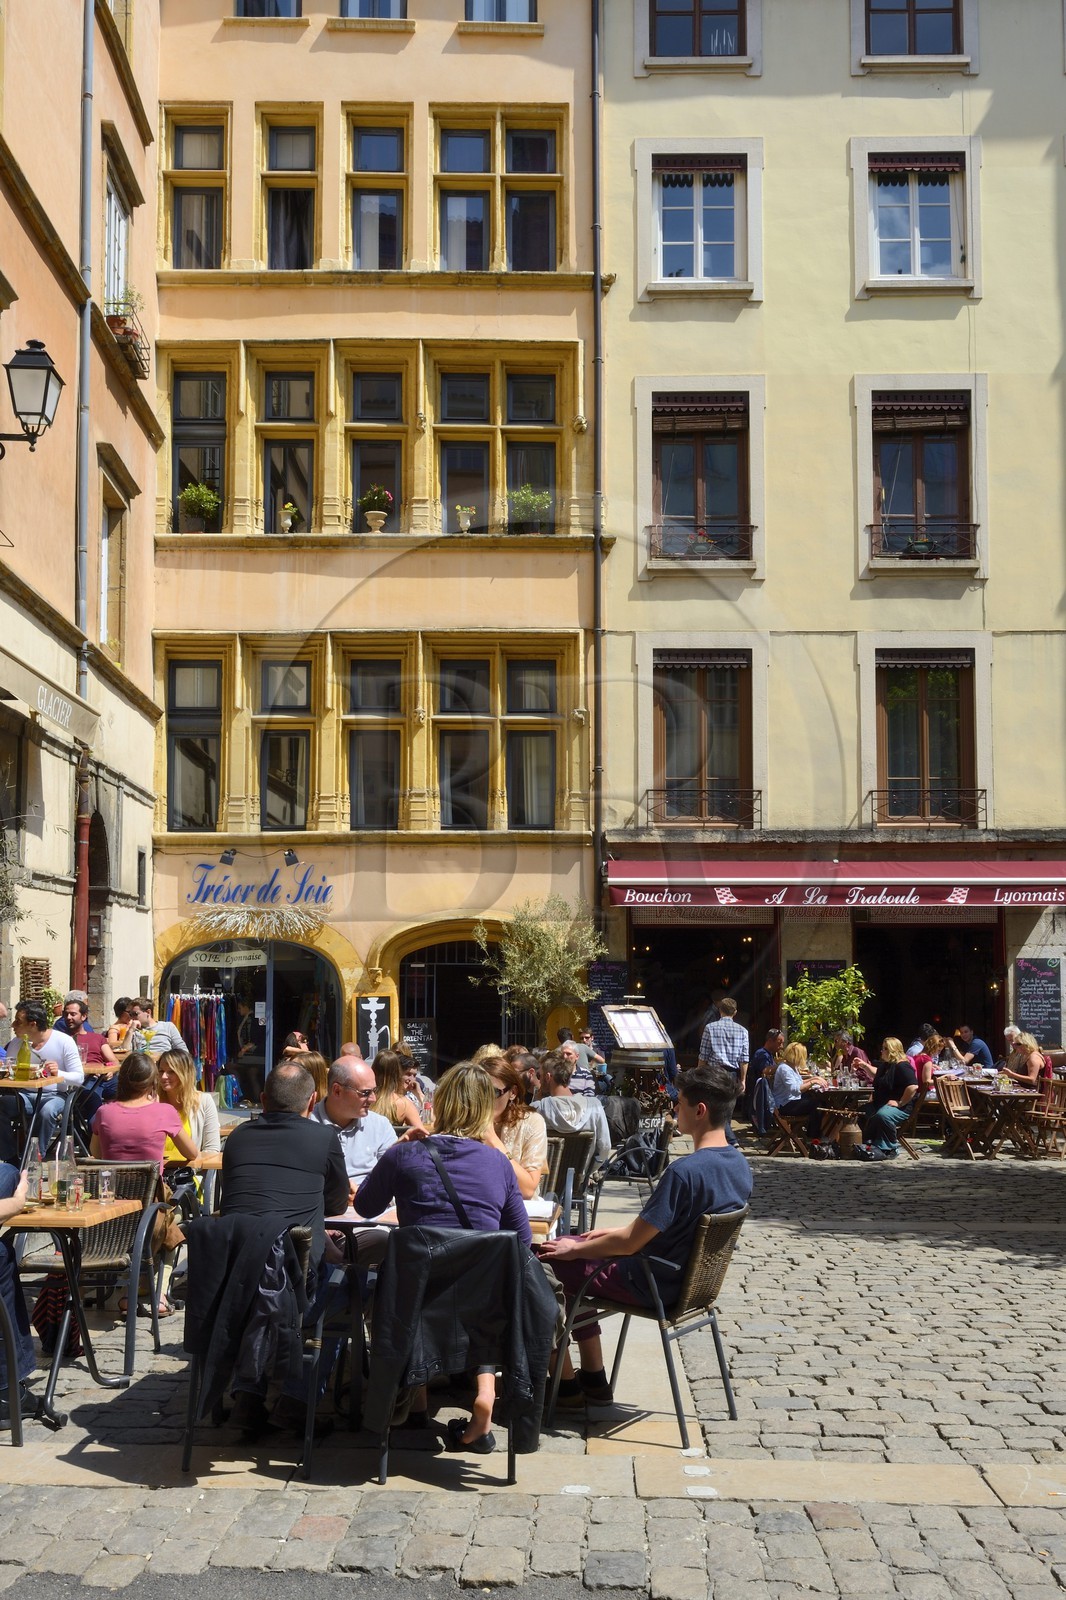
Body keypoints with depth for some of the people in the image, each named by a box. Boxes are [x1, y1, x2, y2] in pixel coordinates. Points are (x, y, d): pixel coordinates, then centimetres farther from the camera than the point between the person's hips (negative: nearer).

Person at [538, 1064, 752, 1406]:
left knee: (546, 1259, 6)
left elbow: (629, 1243, -21)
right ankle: (593, 1379, 25)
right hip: (692, 1277, 9)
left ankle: (566, 1384, 17)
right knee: (574, 1245, 21)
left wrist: (574, 1249, -6)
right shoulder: (739, 1163, -2)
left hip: (652, 1285, -9)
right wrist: (617, 1231, 12)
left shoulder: (685, 1171, -29)